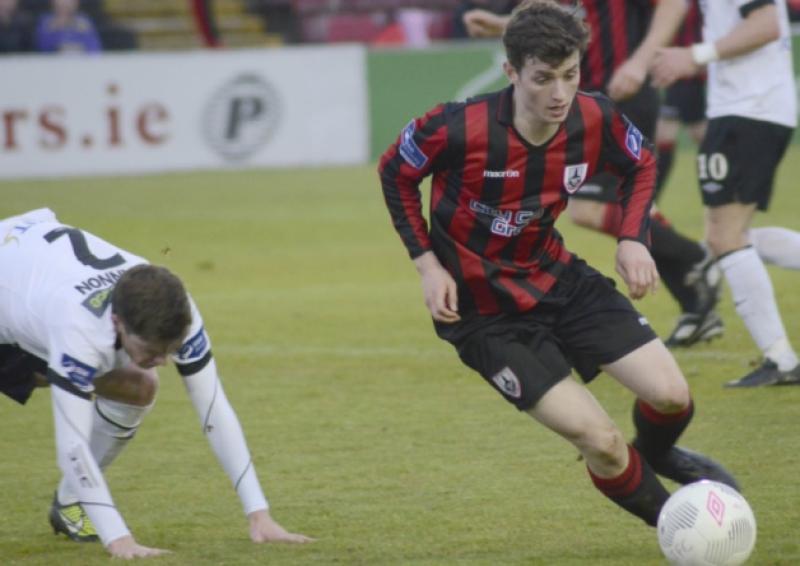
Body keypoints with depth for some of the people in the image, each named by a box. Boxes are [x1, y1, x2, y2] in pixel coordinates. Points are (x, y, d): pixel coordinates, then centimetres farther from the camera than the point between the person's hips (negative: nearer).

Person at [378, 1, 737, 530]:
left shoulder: (595, 120, -15)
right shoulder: (458, 129, -27)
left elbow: (642, 164, 8)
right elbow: (395, 173, -6)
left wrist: (634, 239, -7)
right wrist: (428, 264, -12)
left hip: (559, 279, 4)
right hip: (484, 311, -4)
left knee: (672, 396, -5)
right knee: (600, 441, -14)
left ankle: (656, 456, 33)